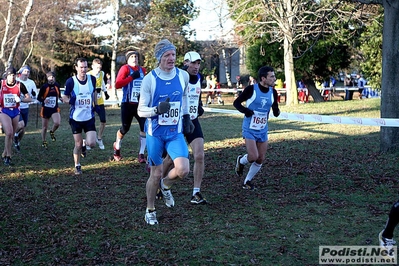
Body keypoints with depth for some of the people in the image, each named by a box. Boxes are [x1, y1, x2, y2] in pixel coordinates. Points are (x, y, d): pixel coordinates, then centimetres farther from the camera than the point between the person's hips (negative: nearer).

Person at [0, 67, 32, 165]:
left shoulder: (19, 85, -4)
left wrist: (20, 99, -19)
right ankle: (8, 156, -10)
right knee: (9, 132, -20)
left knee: (11, 135, 9)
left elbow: (29, 98, -1)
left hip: (15, 112, 3)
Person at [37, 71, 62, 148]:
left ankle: (52, 132, 9)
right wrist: (43, 100, -24)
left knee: (57, 123, -24)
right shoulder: (44, 86, -9)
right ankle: (43, 142, 27)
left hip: (55, 108, 2)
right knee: (44, 127, 6)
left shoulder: (57, 85, 1)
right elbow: (38, 97, -4)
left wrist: (60, 98, -3)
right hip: (45, 109, -2)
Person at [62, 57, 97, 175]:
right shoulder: (71, 81, -12)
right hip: (76, 118, -2)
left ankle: (84, 144, 28)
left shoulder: (92, 79, -2)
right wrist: (69, 100, -26)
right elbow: (64, 96, -4)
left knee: (92, 143, -9)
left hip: (89, 117, 2)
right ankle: (77, 166, 26)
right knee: (78, 145, 3)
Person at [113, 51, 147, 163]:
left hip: (140, 104, 4)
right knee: (125, 129, 10)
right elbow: (117, 84, -21)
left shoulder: (142, 70, 8)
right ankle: (117, 147, 38)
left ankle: (141, 154, 0)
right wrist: (132, 77, -25)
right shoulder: (125, 68, -8)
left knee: (144, 127, -8)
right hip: (127, 104, -4)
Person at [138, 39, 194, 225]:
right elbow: (141, 110, -10)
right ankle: (150, 211, 29)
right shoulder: (149, 79, -13)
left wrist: (186, 117, 18)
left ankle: (165, 186, 19)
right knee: (156, 174, 6)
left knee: (183, 170, -16)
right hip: (155, 133, -2)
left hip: (176, 132, 2)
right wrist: (157, 109, -29)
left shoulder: (183, 76, -3)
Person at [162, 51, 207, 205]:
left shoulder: (199, 78, 6)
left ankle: (196, 193, -2)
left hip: (193, 122, 5)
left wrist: (200, 106, 12)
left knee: (199, 156, -9)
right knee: (171, 159, 6)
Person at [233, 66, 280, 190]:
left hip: (263, 130, 5)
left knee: (260, 159, 5)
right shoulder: (251, 89, -14)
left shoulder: (273, 92, 0)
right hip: (250, 129, -5)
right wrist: (245, 110, -25)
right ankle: (241, 161, 19)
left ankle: (247, 181, 24)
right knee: (253, 157, -16)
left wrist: (276, 110, -15)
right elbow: (236, 103, -6)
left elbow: (276, 113, 9)